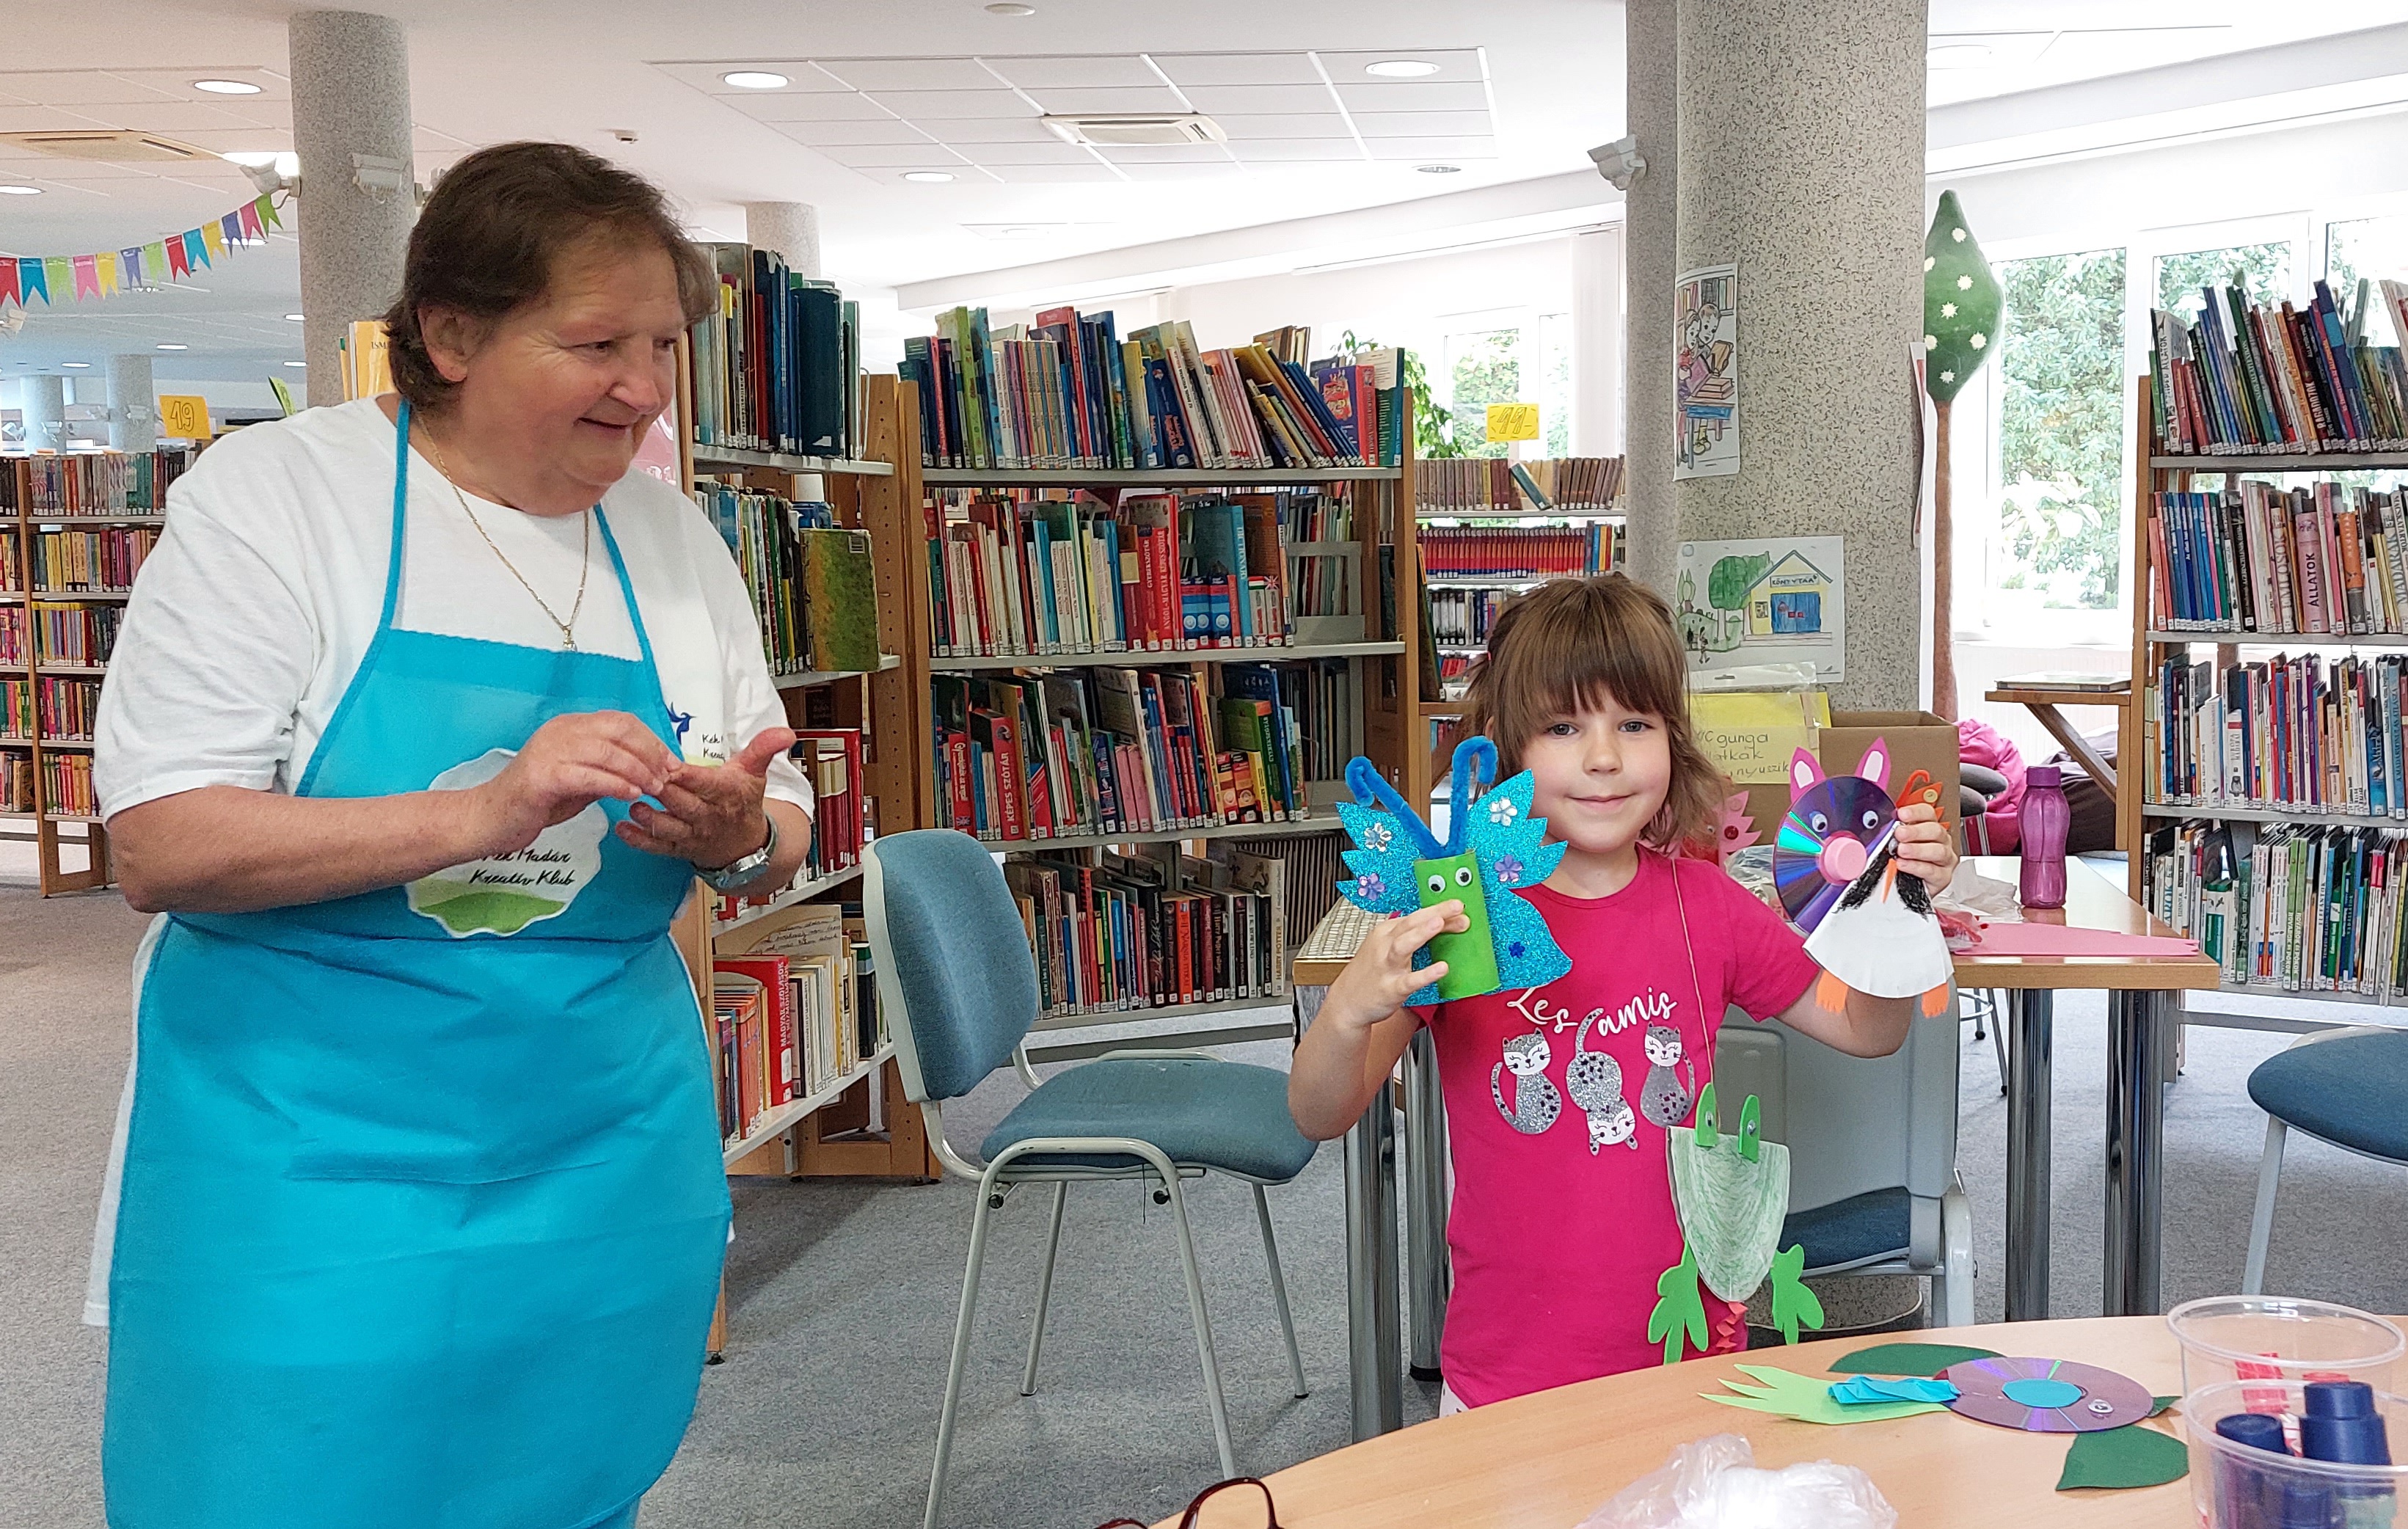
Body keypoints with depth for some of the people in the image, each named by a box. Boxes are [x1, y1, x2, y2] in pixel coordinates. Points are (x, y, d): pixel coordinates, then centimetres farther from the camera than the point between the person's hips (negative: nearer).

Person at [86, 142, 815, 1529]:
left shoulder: (672, 534, 4)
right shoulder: (274, 491, -9)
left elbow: (781, 835, 10)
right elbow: (160, 849, -16)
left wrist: (740, 835, -14)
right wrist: (483, 814, -28)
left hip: (609, 1155, 4)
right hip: (310, 1166, -4)